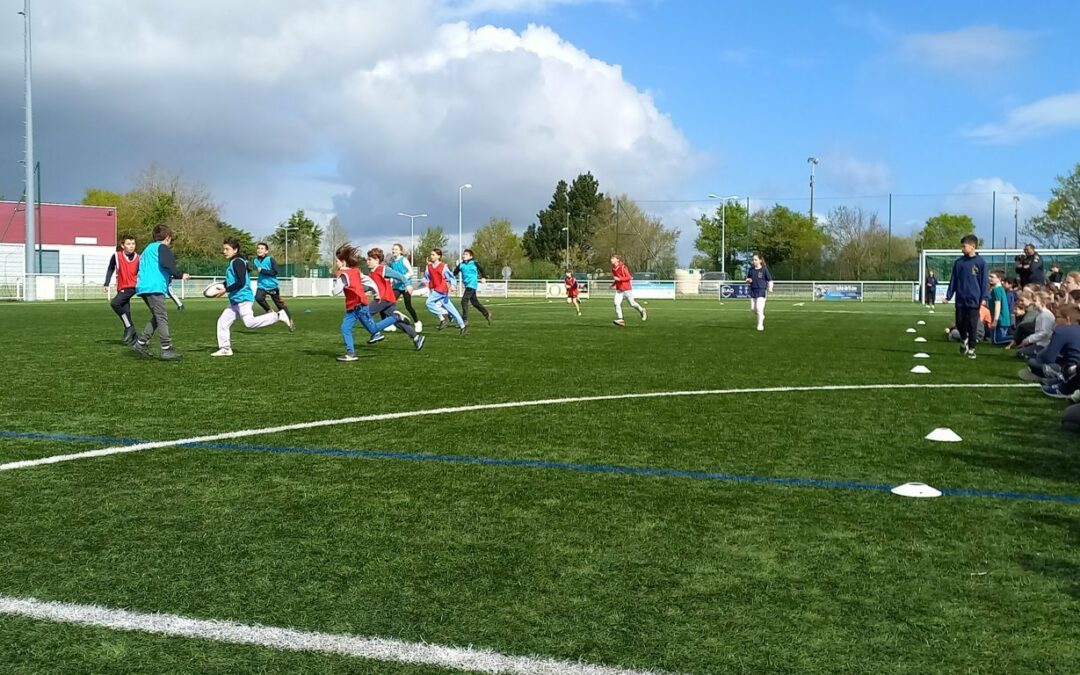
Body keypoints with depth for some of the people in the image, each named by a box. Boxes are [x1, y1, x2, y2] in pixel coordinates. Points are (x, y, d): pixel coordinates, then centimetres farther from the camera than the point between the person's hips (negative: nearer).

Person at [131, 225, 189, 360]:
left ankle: (141, 343, 13)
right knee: (162, 318, -9)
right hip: (154, 287, -9)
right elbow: (166, 263, -20)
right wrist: (180, 275, -13)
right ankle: (166, 349, -12)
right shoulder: (162, 247, -2)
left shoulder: (148, 248, 26)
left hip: (143, 287, 9)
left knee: (156, 317, 16)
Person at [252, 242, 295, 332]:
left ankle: (290, 321, 20)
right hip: (261, 285, 4)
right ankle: (269, 312, -1)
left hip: (272, 285, -4)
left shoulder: (270, 259, -13)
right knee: (258, 298, -26)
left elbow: (275, 272, -20)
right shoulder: (255, 261, 2)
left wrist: (262, 270, -22)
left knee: (280, 304, 4)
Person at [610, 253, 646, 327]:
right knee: (617, 303, -13)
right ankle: (620, 319, -15)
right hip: (619, 289, 6)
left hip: (626, 288, -6)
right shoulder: (613, 269, 5)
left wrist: (619, 279, -28)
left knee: (632, 303, 7)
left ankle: (642, 311, 33)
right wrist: (613, 284, 9)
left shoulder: (623, 267, -18)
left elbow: (629, 277, -19)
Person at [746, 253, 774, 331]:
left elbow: (770, 280, -3)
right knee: (753, 308, 5)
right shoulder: (751, 270, 6)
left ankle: (760, 325, -2)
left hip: (762, 291, -5)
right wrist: (748, 280, -7)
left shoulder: (764, 269, -6)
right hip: (753, 291, 5)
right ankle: (761, 316, 35)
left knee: (759, 308, -13)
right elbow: (747, 279, 17)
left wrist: (770, 288, -18)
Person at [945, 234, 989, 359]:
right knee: (960, 323, 8)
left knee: (972, 325, 0)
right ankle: (964, 340, 35)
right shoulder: (959, 262, 4)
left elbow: (983, 281, -3)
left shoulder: (980, 262, -5)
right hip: (960, 299, 3)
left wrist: (984, 297, -8)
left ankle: (971, 349, 11)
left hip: (973, 300, -3)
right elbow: (953, 280, 8)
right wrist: (948, 296, 6)